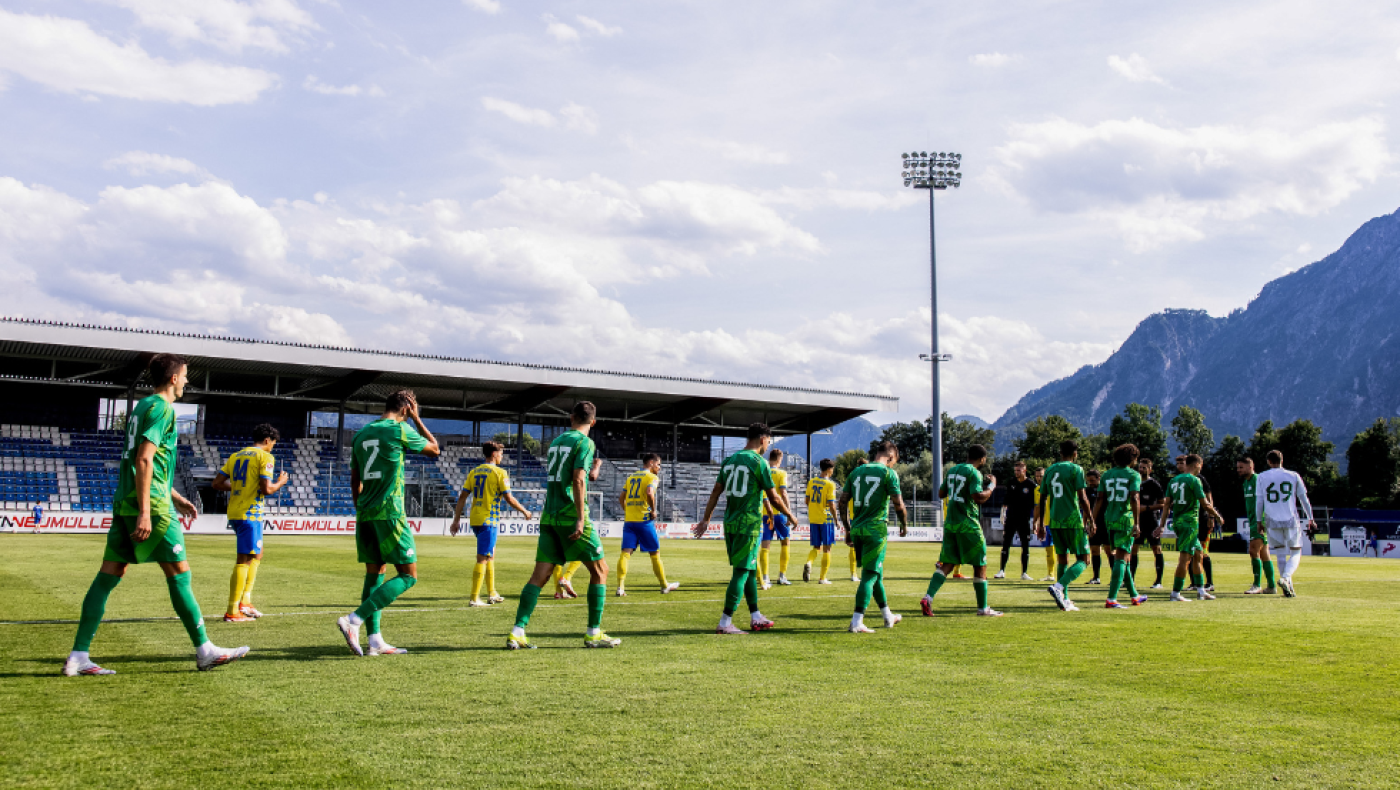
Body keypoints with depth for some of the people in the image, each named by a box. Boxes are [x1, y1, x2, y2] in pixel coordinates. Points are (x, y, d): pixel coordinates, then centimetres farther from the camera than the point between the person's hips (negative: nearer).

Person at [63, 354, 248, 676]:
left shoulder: (143, 406, 21)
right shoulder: (162, 408, -9)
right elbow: (144, 460, -19)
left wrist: (174, 497, 32)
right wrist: (144, 512, -22)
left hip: (124, 503, 10)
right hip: (150, 504, -10)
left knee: (107, 577, 7)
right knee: (179, 574, -4)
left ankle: (78, 656, 7)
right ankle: (204, 651, 2)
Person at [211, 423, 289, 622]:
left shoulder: (235, 456, 15)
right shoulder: (265, 457, -7)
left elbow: (216, 484, 13)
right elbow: (266, 489, -17)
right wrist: (280, 483, 3)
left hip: (234, 512, 9)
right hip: (249, 514, -9)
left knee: (257, 554, 21)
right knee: (244, 560, -5)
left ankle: (244, 602, 19)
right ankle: (232, 611, -4)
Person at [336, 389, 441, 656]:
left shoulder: (361, 434, 14)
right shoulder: (400, 429, -6)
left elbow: (355, 481, 18)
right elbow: (434, 450, 10)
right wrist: (417, 419, 15)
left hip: (364, 514, 8)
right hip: (389, 513, -8)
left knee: (374, 573, 14)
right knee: (408, 575, -2)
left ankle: (375, 639, 11)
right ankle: (354, 620, -14)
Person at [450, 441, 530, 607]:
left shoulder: (474, 472, 11)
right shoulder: (499, 473, -7)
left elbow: (462, 497, 8)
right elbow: (509, 499, -9)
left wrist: (456, 520, 12)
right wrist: (524, 511, 6)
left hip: (474, 520, 7)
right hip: (488, 520, -7)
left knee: (491, 555, 20)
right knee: (483, 559, -6)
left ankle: (492, 594, 27)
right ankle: (474, 598, -8)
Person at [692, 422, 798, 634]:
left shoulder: (729, 460, 12)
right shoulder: (759, 462, -9)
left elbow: (716, 492, 13)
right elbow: (773, 498, -7)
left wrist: (706, 519, 18)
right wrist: (790, 515, 8)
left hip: (730, 523, 8)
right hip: (748, 524, -8)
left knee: (750, 570, 17)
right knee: (741, 572, -4)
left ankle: (756, 618, 25)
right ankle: (725, 623, -5)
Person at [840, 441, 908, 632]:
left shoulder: (856, 472, 12)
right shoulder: (888, 473, -5)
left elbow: (842, 503, 10)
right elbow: (898, 505, -8)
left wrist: (848, 529, 18)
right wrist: (904, 525, 10)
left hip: (857, 529, 6)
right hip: (876, 529, -6)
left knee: (876, 573, 19)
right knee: (870, 575, -3)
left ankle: (888, 616, 32)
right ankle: (856, 622, -9)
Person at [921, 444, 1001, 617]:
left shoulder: (952, 470, 13)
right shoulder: (974, 473, -11)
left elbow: (941, 493, 21)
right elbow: (978, 497, -21)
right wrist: (991, 486, -6)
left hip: (951, 523, 7)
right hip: (967, 524, -7)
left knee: (947, 563, 8)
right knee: (980, 565, 5)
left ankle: (928, 598, -8)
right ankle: (983, 608, 10)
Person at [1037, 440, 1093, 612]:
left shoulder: (1049, 470, 12)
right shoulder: (1076, 469, -4)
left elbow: (1042, 499, 14)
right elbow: (1082, 498, -11)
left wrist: (1041, 524, 20)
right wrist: (1091, 521, -3)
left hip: (1054, 522, 6)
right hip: (1072, 521, -6)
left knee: (1062, 559, 14)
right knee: (1083, 560, 0)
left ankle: (1064, 599, 12)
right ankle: (1058, 586, -21)